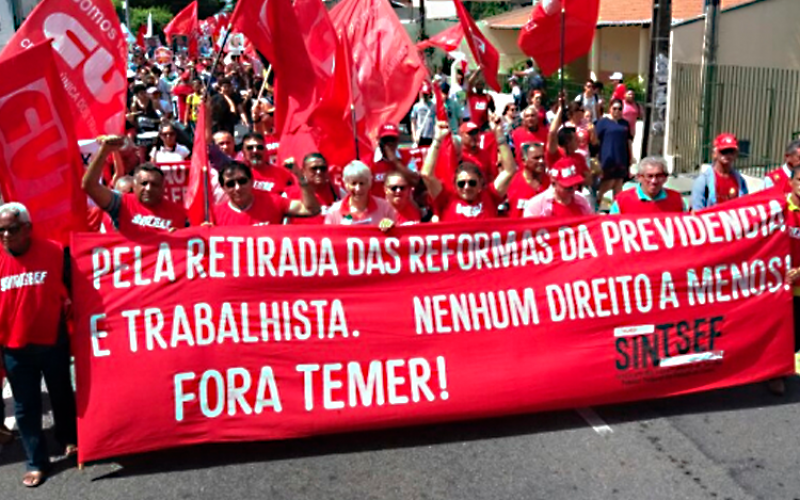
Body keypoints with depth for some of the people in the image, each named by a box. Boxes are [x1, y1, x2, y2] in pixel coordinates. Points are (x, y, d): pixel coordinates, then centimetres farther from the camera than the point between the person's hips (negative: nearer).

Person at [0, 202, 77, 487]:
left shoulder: (54, 251, -10)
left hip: (53, 342, -1)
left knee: (61, 395, 18)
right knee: (26, 406, 9)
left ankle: (69, 439, 41)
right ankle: (36, 462, 21)